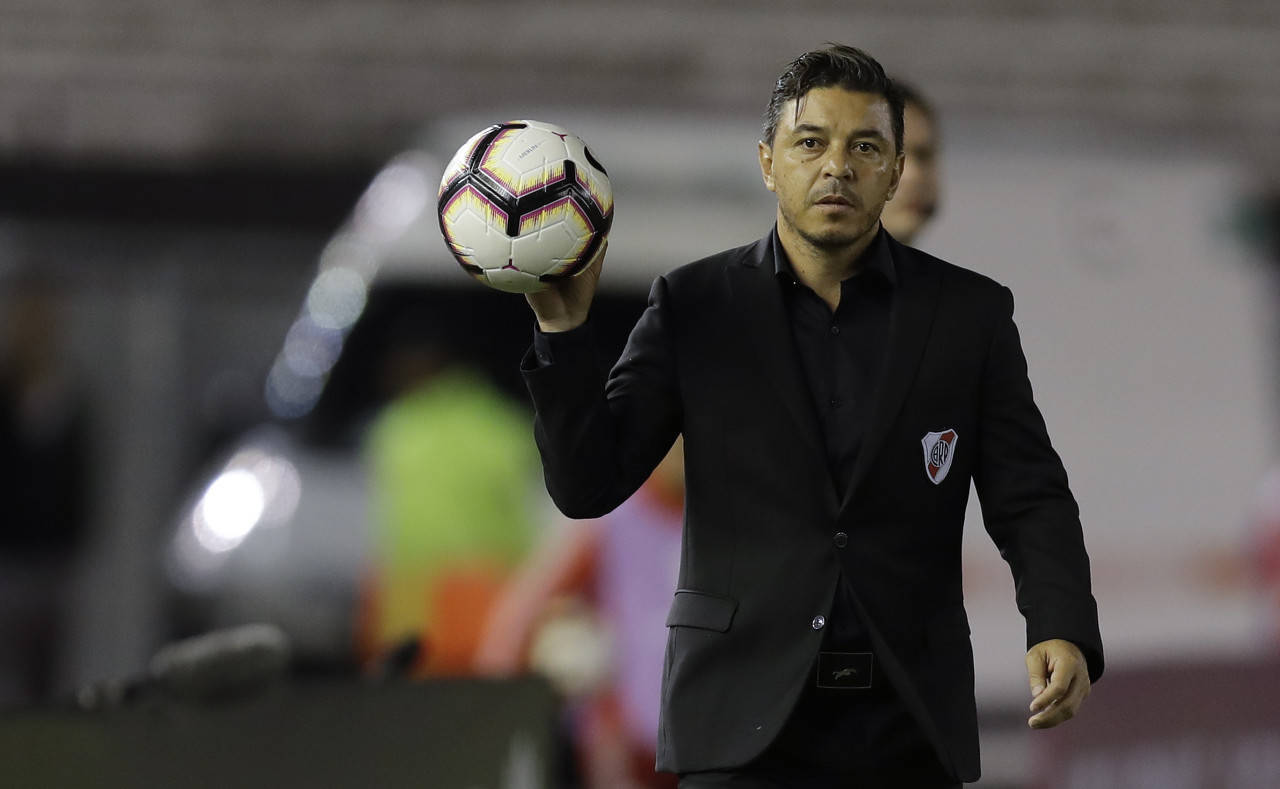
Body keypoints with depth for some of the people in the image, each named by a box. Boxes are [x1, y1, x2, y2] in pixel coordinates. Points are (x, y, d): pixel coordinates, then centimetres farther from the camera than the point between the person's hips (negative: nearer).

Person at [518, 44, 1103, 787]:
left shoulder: (970, 314, 5)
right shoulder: (694, 307, 3)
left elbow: (1030, 498, 3)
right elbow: (587, 484, 0)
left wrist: (1064, 634, -16)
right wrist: (564, 328, -15)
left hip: (907, 726, 1)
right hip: (747, 724, -1)